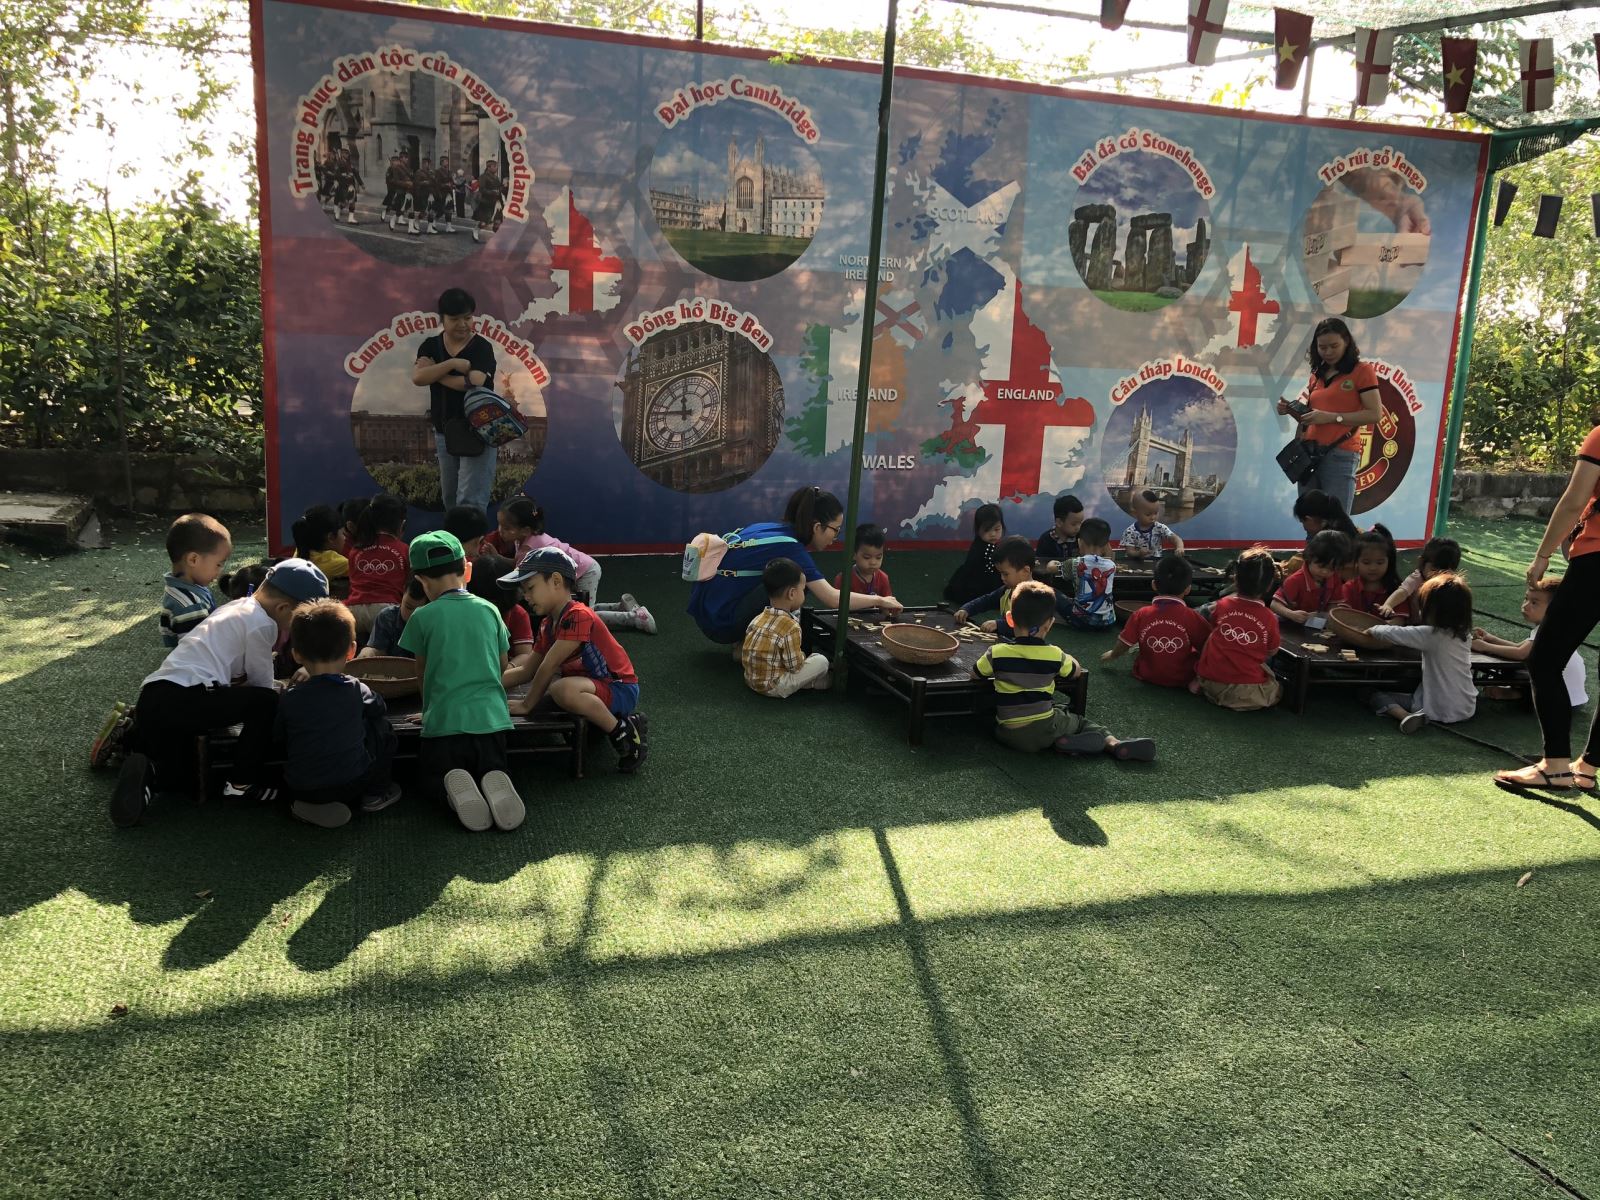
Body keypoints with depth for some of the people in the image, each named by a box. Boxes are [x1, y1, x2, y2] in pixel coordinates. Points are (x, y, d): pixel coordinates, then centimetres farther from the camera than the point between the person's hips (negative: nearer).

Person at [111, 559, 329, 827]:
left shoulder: (237, 608, 23)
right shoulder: (262, 623, -5)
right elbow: (262, 686, 4)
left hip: (152, 697, 10)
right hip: (183, 697, -10)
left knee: (178, 779, 28)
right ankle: (243, 783, -1)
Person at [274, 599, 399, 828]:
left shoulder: (289, 699, -5)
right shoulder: (357, 691, -5)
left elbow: (278, 739, 8)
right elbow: (379, 706, 16)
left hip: (301, 790, 1)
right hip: (353, 784, -1)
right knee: (381, 725, 18)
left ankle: (310, 806, 12)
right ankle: (376, 793, 20)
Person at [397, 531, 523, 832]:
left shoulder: (422, 617, -3)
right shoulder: (489, 610, 5)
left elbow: (422, 671, 10)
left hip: (445, 720, -2)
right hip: (492, 717, 2)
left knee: (430, 773, 22)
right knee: (492, 766, 24)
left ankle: (452, 785, -13)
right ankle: (493, 782, -13)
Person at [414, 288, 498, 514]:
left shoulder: (482, 347, -8)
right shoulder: (430, 346, 6)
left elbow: (473, 382, -24)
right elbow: (417, 378, -11)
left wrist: (435, 373, -10)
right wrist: (453, 364, -20)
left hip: (477, 432, -6)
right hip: (444, 434, 6)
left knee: (470, 502, -11)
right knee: (450, 501, 16)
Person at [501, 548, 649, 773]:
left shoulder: (577, 616, -20)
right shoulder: (547, 624, 11)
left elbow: (549, 666, -19)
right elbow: (527, 671, 15)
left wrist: (526, 705, -11)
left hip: (620, 690, -10)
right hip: (596, 686, 10)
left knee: (563, 690, -35)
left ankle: (623, 731, -18)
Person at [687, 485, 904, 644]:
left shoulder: (768, 528, 8)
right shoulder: (789, 547, -16)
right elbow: (833, 599, -15)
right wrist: (879, 601, -1)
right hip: (721, 623, -9)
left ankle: (744, 642, 12)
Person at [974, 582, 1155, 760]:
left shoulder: (997, 653, -10)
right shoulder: (1054, 655, -7)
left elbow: (976, 674, 8)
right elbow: (1076, 670, 13)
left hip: (1009, 735, -1)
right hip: (1045, 732, 1)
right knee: (1079, 721, 28)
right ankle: (1113, 744, -3)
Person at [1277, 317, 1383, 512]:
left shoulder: (1362, 371, 0)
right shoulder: (1317, 374, 19)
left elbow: (1374, 414, -8)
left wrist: (1332, 417, -16)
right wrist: (1292, 410, 5)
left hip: (1340, 455, -6)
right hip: (1309, 453, 7)